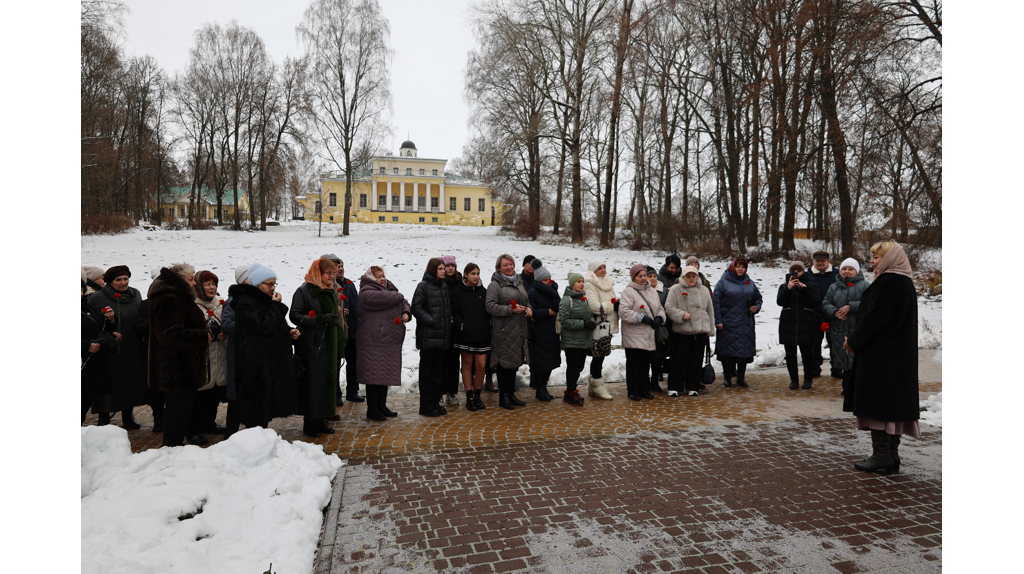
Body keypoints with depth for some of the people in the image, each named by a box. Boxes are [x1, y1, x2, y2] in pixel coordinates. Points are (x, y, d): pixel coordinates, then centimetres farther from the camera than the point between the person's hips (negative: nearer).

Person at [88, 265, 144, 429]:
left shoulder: (135, 294, 8)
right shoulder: (97, 298, -8)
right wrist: (109, 320, -26)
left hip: (132, 351, 5)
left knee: (130, 382, 12)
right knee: (108, 385, 1)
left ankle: (128, 416, 25)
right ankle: (104, 419, 16)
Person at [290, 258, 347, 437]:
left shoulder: (332, 292, 16)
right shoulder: (304, 291, -6)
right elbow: (294, 316, -14)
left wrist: (341, 346, 18)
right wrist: (321, 318, -23)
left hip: (330, 345, 7)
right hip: (312, 347, -7)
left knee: (329, 381, 7)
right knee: (312, 383, -4)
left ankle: (321, 420, 18)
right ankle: (309, 423, 7)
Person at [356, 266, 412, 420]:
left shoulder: (390, 288, 18)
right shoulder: (366, 292, -8)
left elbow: (403, 303, 21)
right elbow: (385, 298, -24)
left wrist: (406, 313, -2)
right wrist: (398, 296, -4)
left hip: (391, 342, 8)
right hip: (374, 342, -8)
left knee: (386, 374, 14)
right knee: (374, 375, -5)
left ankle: (382, 405, 25)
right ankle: (372, 409, 4)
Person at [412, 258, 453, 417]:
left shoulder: (444, 286, 12)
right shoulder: (423, 286, -9)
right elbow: (416, 308, -13)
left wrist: (447, 324, 8)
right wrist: (431, 321, -17)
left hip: (442, 336, 7)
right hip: (427, 336, -7)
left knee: (438, 370, 12)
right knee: (427, 371, 2)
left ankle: (436, 402, 22)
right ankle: (426, 406, 9)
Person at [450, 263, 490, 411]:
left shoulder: (483, 291, 9)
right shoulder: (457, 292, -1)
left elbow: (489, 311, 10)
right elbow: (453, 313, -6)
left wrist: (491, 326, -2)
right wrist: (461, 325, -17)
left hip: (482, 334, 3)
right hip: (464, 335, -2)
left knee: (481, 365, 0)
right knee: (467, 364, 6)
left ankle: (477, 395, 17)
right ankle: (469, 398, 14)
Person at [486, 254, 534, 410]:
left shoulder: (519, 282, 16)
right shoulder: (495, 285, -8)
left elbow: (526, 300, 26)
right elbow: (490, 306, -16)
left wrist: (529, 309, 4)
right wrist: (510, 309, -20)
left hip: (519, 329, 7)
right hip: (503, 330, -7)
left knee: (515, 361, 13)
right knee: (504, 362, -3)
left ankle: (511, 393, 24)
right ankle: (503, 397, 8)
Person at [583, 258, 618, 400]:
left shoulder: (608, 283, 16)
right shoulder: (590, 285, -12)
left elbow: (613, 300, 25)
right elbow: (594, 306, -22)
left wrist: (617, 303, 2)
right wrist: (613, 306, -16)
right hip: (598, 326, -9)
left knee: (599, 356, 14)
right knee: (598, 355, -4)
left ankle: (592, 386, 24)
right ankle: (597, 386, 7)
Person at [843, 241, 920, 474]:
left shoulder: (887, 282, -16)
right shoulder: (905, 282, 15)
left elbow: (874, 317, -19)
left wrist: (853, 341, -8)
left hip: (881, 354, -10)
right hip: (901, 356, 10)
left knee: (876, 403, -5)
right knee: (893, 402, 12)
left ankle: (881, 455, -2)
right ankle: (891, 454, 18)